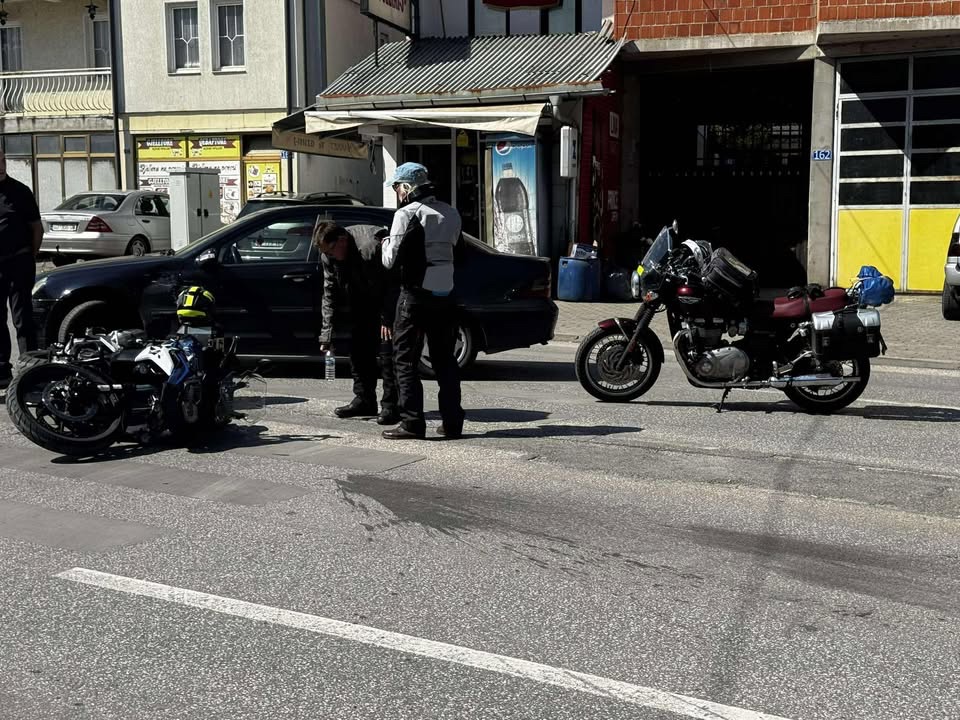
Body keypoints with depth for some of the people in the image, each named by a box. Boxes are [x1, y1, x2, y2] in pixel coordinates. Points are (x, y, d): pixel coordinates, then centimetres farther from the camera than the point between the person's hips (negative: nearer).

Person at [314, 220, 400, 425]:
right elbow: (329, 293, -4)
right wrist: (327, 334, -9)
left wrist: (387, 319, -25)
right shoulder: (328, 256, -11)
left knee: (387, 350, -14)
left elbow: (393, 285, -25)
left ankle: (391, 406, -11)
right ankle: (364, 400, 14)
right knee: (358, 347, 5)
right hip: (362, 303, 8)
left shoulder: (370, 248, -33)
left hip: (389, 299, -8)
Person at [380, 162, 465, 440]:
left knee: (406, 360, 2)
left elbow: (392, 259, -12)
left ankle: (412, 422, 0)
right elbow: (453, 247, 10)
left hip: (415, 295, -6)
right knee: (445, 359, 12)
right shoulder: (451, 213, 9)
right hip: (445, 295, 6)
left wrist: (386, 244, 8)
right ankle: (452, 422, 13)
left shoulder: (407, 214, -11)